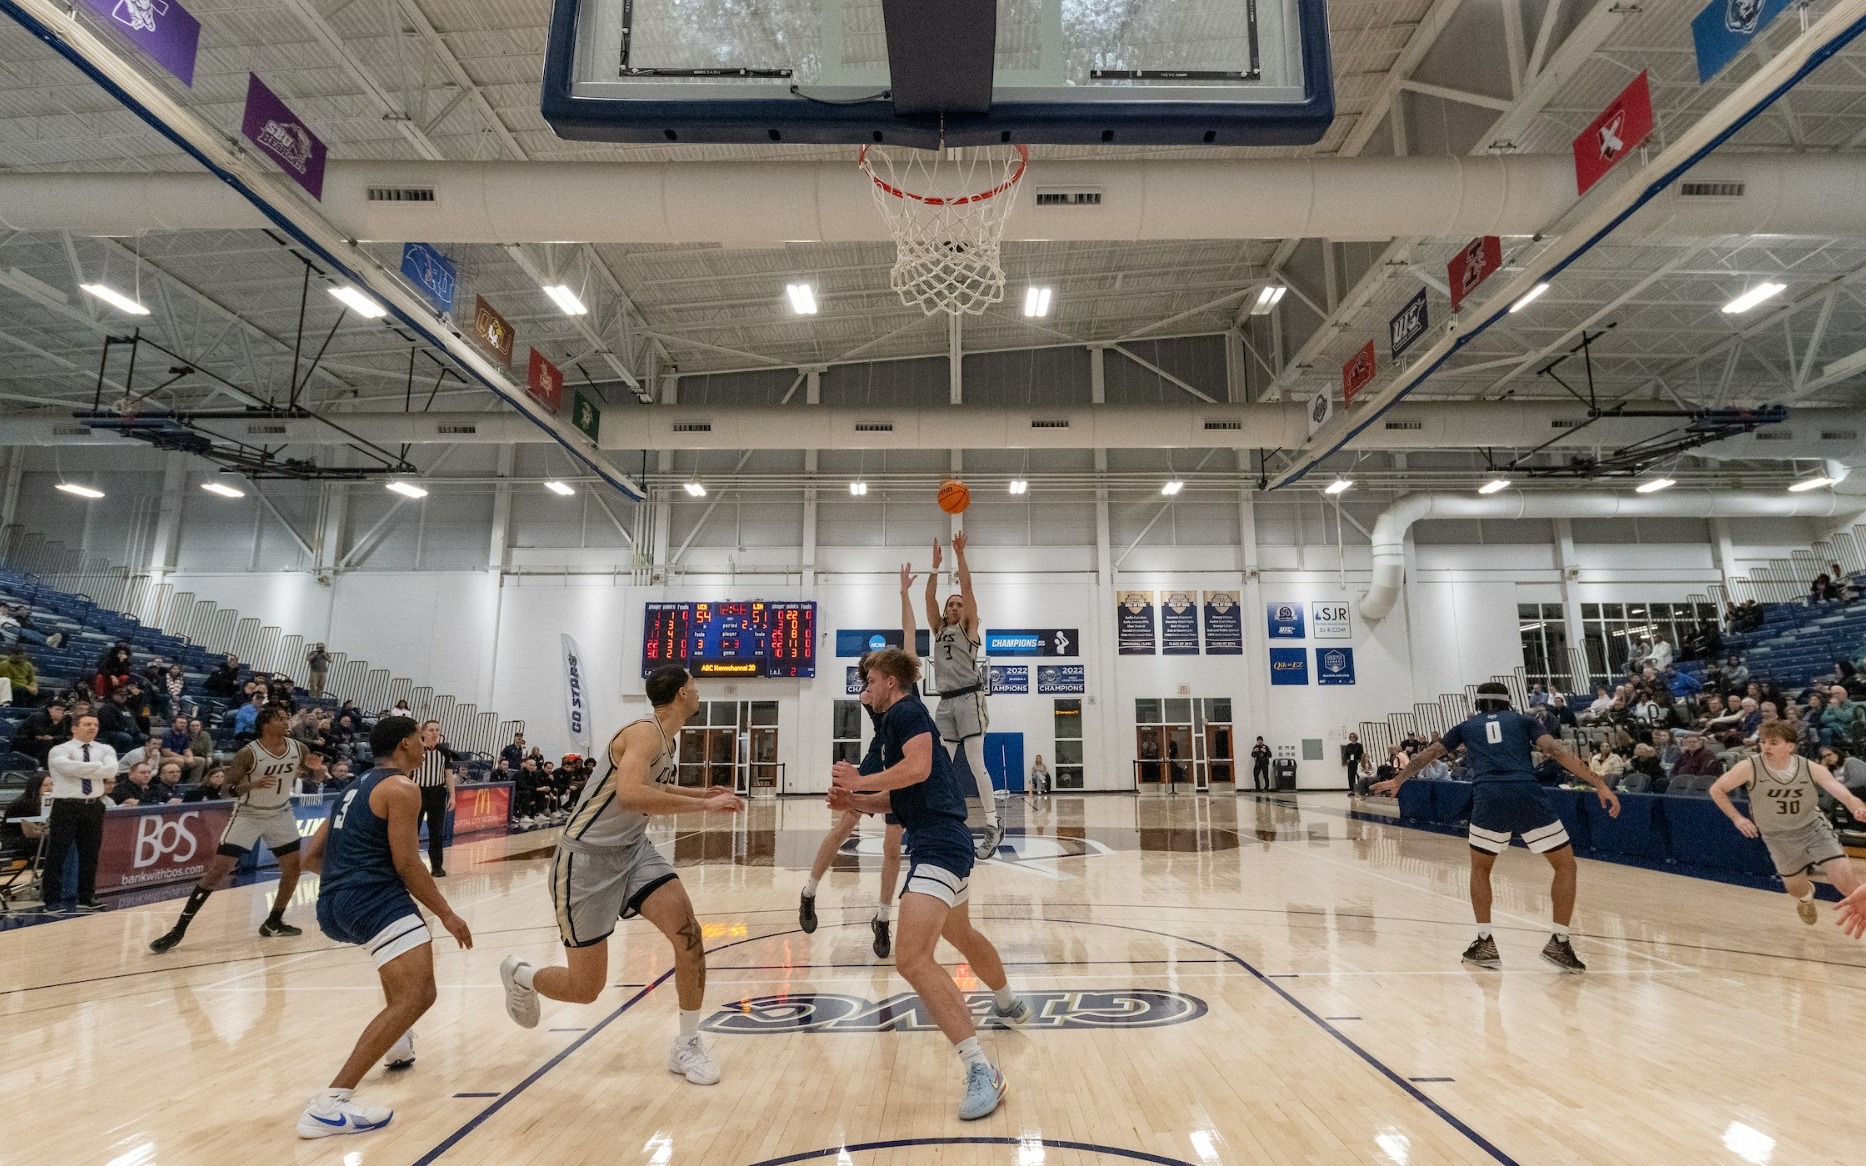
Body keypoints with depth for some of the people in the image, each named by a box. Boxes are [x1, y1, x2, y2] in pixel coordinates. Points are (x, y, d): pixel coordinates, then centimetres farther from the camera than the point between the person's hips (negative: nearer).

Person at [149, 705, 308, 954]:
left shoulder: (298, 749, -9)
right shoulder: (248, 753, -21)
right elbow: (228, 788, -16)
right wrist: (253, 784, -35)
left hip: (280, 814, 4)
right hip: (248, 815, -4)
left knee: (293, 866, 4)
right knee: (217, 869, -10)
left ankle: (273, 922, 19)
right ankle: (178, 929, -1)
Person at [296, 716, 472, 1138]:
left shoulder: (356, 788, 21)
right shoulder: (401, 788, -6)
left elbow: (312, 858, 25)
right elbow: (407, 865, -10)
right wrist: (447, 914, -4)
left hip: (333, 904, 11)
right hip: (374, 898, -11)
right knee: (415, 996, -20)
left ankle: (397, 1046, 45)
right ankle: (330, 1104, -28)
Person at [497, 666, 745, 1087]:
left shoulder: (665, 737, 6)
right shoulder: (645, 733, -22)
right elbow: (629, 795, -41)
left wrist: (700, 792, 17)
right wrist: (704, 805, -37)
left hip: (632, 849, 8)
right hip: (586, 859, -8)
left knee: (687, 931, -10)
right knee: (585, 988, 1)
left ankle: (687, 1046, 5)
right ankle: (519, 975, 33)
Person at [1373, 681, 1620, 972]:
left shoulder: (1466, 726, 27)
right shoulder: (1522, 720, 24)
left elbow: (1428, 754, 34)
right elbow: (1557, 752, 7)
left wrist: (1398, 780, 45)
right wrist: (1600, 784, 4)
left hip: (1488, 799, 1)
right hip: (1528, 796, -1)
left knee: (1479, 868, 23)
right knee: (1566, 866, 19)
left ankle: (1485, 943, 19)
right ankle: (1559, 942, 12)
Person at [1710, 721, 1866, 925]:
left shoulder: (1811, 768, -17)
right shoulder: (1749, 768, -21)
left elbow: (1844, 794, -27)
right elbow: (1716, 790, -9)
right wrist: (1736, 818, -13)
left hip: (1814, 828, 0)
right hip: (1778, 838, 0)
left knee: (1846, 879, -15)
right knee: (1795, 888, 16)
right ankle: (1806, 897, 54)